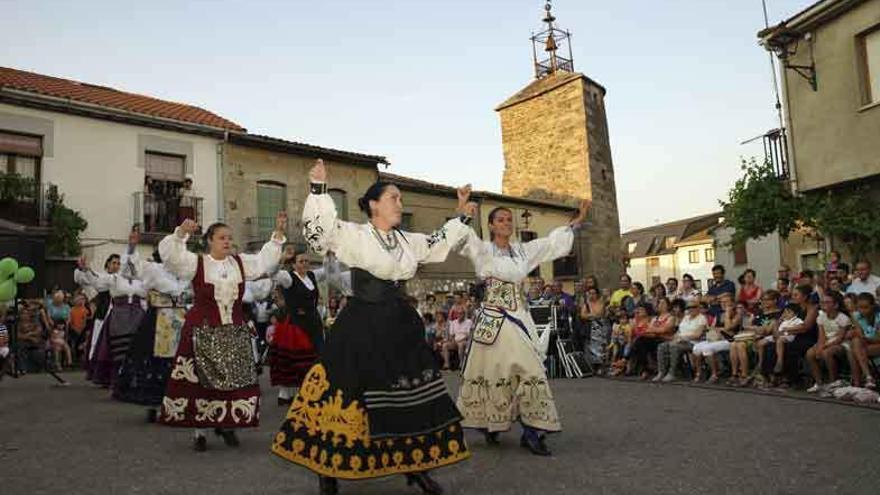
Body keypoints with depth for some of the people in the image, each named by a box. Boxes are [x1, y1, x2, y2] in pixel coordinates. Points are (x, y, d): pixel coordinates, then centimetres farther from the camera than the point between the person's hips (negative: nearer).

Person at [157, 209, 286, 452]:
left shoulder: (241, 262, 9)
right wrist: (181, 233, -27)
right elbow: (169, 253, -12)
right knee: (200, 382, 1)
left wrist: (278, 233, 7)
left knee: (236, 379, 4)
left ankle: (226, 425, 21)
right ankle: (199, 430, 14)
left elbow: (265, 259, 14)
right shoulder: (196, 262, -2)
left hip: (235, 333, 4)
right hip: (202, 332, -3)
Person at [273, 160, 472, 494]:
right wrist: (318, 189, -22)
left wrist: (462, 217, 25)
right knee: (350, 396, -3)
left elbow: (437, 243, 26)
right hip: (362, 328, -6)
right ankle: (328, 468, 16)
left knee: (413, 397, 9)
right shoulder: (354, 235, -6)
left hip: (401, 327, 7)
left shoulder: (406, 240, 13)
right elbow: (319, 229, -18)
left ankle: (416, 466, 25)